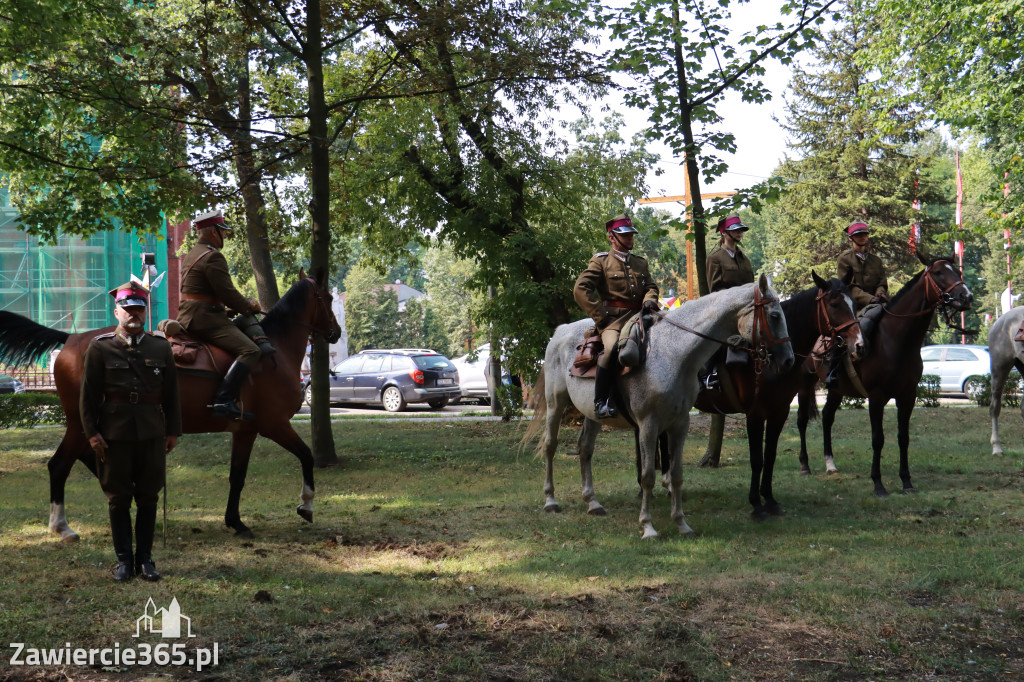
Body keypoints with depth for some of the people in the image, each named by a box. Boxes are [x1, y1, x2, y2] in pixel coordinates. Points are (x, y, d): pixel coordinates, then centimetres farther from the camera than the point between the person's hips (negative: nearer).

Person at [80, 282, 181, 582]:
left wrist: (173, 430, 3)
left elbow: (171, 394, 8)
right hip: (114, 435, -2)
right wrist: (92, 432, -9)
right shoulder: (100, 348, -1)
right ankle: (124, 560, 14)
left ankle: (145, 558, 16)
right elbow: (88, 395, -2)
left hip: (152, 434, 2)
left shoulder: (161, 348, 6)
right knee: (118, 499, 5)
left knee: (148, 498, 7)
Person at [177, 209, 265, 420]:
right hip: (205, 318, -11)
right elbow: (228, 294, -17)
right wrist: (249, 305, 1)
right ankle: (223, 400, -34)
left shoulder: (192, 254, 21)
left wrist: (243, 304, 23)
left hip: (188, 317, 11)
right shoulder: (213, 257, -12)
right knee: (250, 350, -22)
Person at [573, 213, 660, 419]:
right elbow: (581, 289, -3)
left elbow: (651, 286, 19)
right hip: (613, 319, -6)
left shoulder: (640, 263, 23)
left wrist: (650, 299, -7)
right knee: (612, 348, -35)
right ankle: (601, 402, -26)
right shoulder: (601, 261, 6)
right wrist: (600, 317, -10)